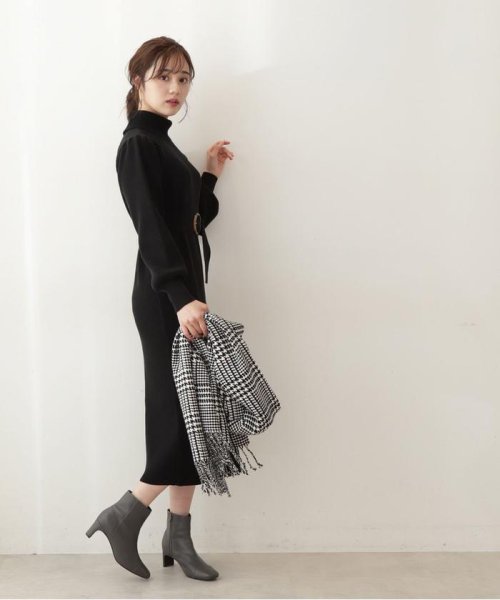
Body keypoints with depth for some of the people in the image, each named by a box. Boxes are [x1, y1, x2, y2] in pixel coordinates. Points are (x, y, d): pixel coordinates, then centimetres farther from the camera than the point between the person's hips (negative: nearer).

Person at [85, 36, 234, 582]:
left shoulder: (162, 145, 18)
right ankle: (124, 515, 9)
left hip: (183, 293, 9)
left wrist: (210, 175, 19)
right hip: (163, 298, -9)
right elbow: (151, 229, -20)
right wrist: (181, 298, -28)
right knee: (183, 413, -7)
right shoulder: (137, 144, -9)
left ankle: (178, 537, 18)